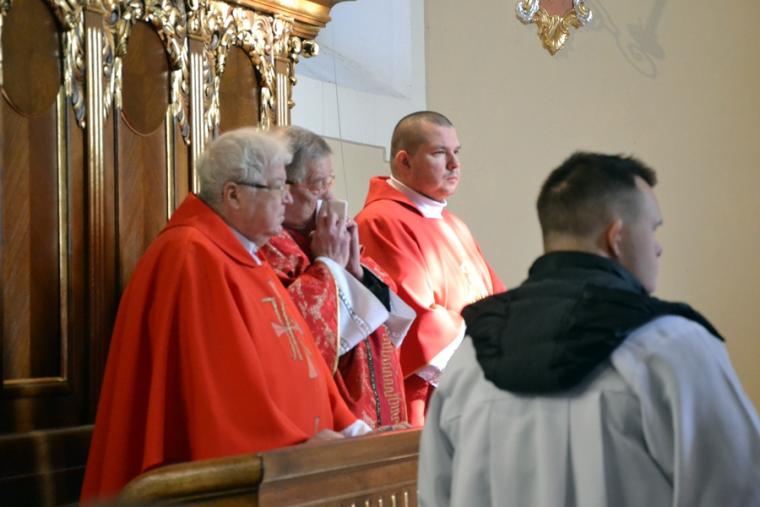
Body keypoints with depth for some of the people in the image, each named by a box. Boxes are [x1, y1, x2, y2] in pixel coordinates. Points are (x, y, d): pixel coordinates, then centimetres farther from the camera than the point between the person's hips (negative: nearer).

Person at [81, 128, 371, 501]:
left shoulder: (247, 257, 16)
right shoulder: (194, 258, -14)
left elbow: (295, 357, 14)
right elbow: (222, 384, -19)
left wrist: (345, 425, 3)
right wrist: (299, 444, -16)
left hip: (274, 462, 9)